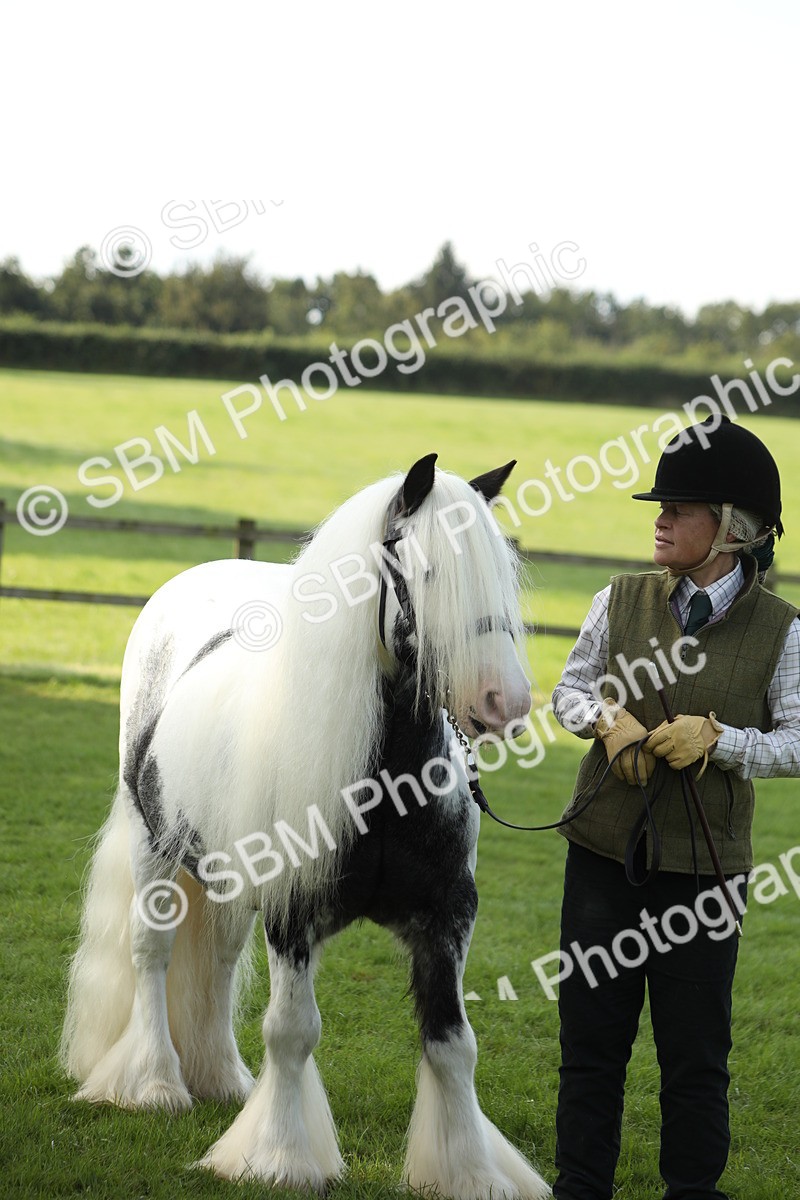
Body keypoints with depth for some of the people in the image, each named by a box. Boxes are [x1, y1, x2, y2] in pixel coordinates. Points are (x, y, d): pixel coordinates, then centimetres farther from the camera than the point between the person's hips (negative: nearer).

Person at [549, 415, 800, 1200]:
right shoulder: (623, 601, 1)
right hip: (604, 849, 2)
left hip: (703, 863, -2)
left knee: (695, 1052, 6)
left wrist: (717, 738, -20)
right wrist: (607, 719, -12)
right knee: (591, 1033, 10)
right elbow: (570, 690, 10)